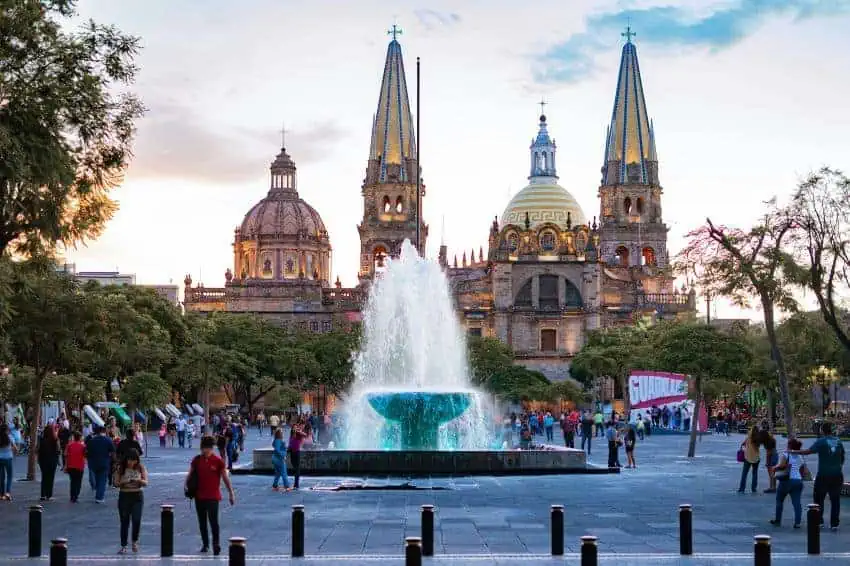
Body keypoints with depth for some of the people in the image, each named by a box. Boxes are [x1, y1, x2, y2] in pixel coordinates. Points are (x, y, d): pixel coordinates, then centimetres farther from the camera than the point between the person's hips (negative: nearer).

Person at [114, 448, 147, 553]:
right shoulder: (120, 469, -1)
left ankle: (135, 541, 18)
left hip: (137, 496, 0)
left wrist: (139, 480, -23)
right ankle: (123, 546, 9)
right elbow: (116, 483, -2)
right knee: (124, 521, 3)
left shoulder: (140, 468, 0)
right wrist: (123, 482, -22)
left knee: (136, 520, -6)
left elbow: (146, 483, -2)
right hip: (124, 496, 0)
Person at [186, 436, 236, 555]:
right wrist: (187, 485, -8)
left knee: (213, 520, -12)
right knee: (202, 522, 12)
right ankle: (205, 544, 24)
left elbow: (226, 478, -1)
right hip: (199, 496, 4)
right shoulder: (196, 460, 3)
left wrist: (231, 494, -1)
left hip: (213, 496, -4)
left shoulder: (218, 461, -6)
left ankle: (216, 544, -4)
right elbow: (190, 475, 11)